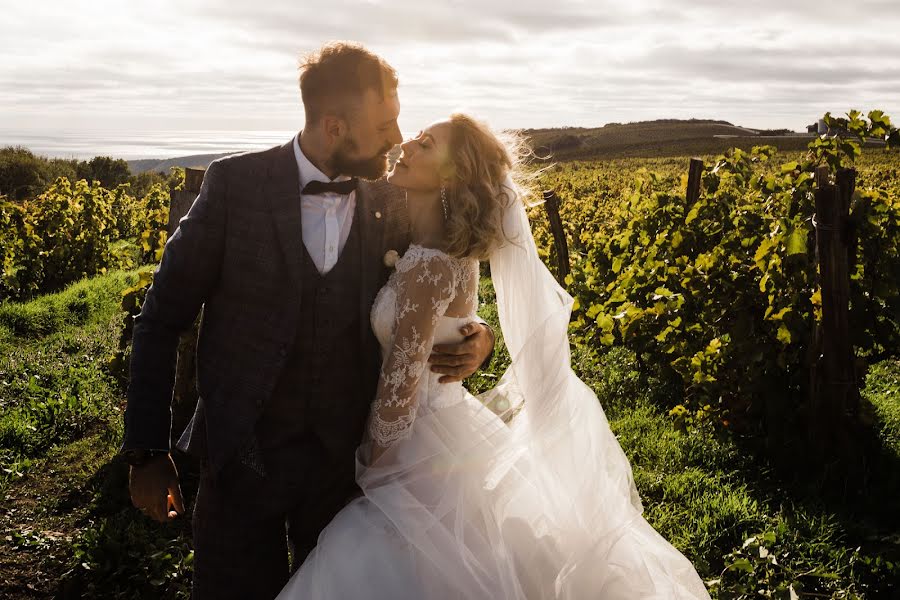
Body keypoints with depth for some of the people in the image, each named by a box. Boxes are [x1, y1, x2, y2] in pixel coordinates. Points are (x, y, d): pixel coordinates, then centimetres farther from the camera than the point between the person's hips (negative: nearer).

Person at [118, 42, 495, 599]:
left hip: (346, 459, 2)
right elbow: (161, 319, -5)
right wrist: (148, 453, -5)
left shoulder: (395, 204, -3)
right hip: (243, 457, -2)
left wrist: (477, 339, -15)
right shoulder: (236, 183, -10)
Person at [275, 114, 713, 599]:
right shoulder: (451, 249, 1)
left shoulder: (428, 265, -26)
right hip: (450, 423, 9)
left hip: (429, 450, -9)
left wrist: (374, 472, -10)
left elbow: (401, 382, -21)